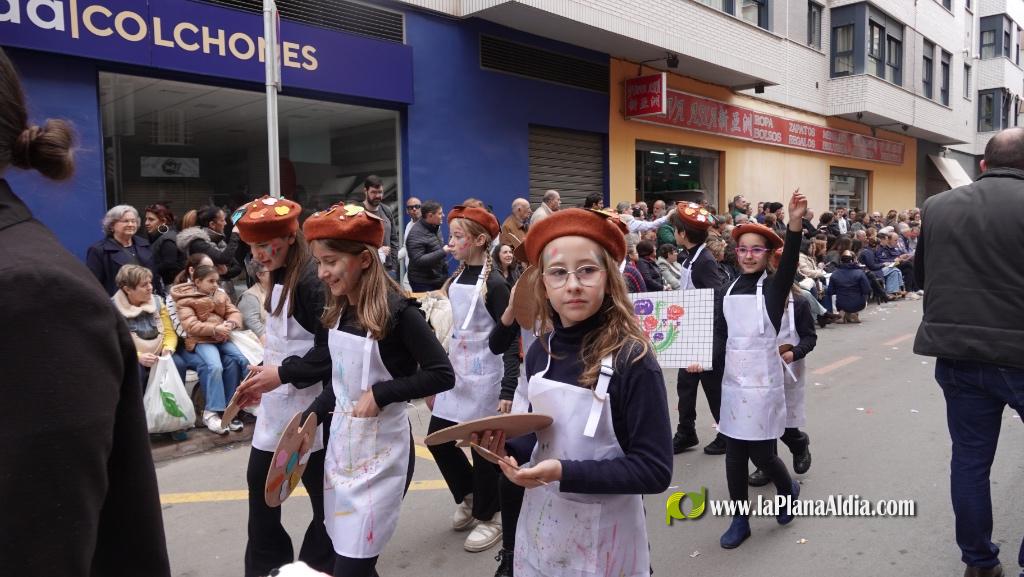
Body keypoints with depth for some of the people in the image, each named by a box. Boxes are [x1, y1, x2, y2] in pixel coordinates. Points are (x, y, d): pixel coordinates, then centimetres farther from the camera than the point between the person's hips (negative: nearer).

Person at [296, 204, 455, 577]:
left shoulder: (397, 311, -18)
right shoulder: (339, 311, 3)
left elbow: (442, 375, -18)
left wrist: (381, 394, -21)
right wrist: (310, 417, 5)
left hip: (381, 450, -7)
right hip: (340, 443, 7)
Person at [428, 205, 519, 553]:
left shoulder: (494, 284, -14)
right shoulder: (454, 280, 7)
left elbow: (509, 340, -15)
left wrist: (508, 388, -21)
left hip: (484, 377, -7)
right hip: (455, 373, 7)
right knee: (437, 438, 11)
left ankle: (489, 517, 24)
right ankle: (469, 495, 34)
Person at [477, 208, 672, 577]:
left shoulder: (631, 359, -20)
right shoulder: (541, 351, -4)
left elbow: (654, 470, -19)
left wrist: (565, 472, -27)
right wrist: (507, 446, -9)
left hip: (601, 540, -5)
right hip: (539, 530, 5)